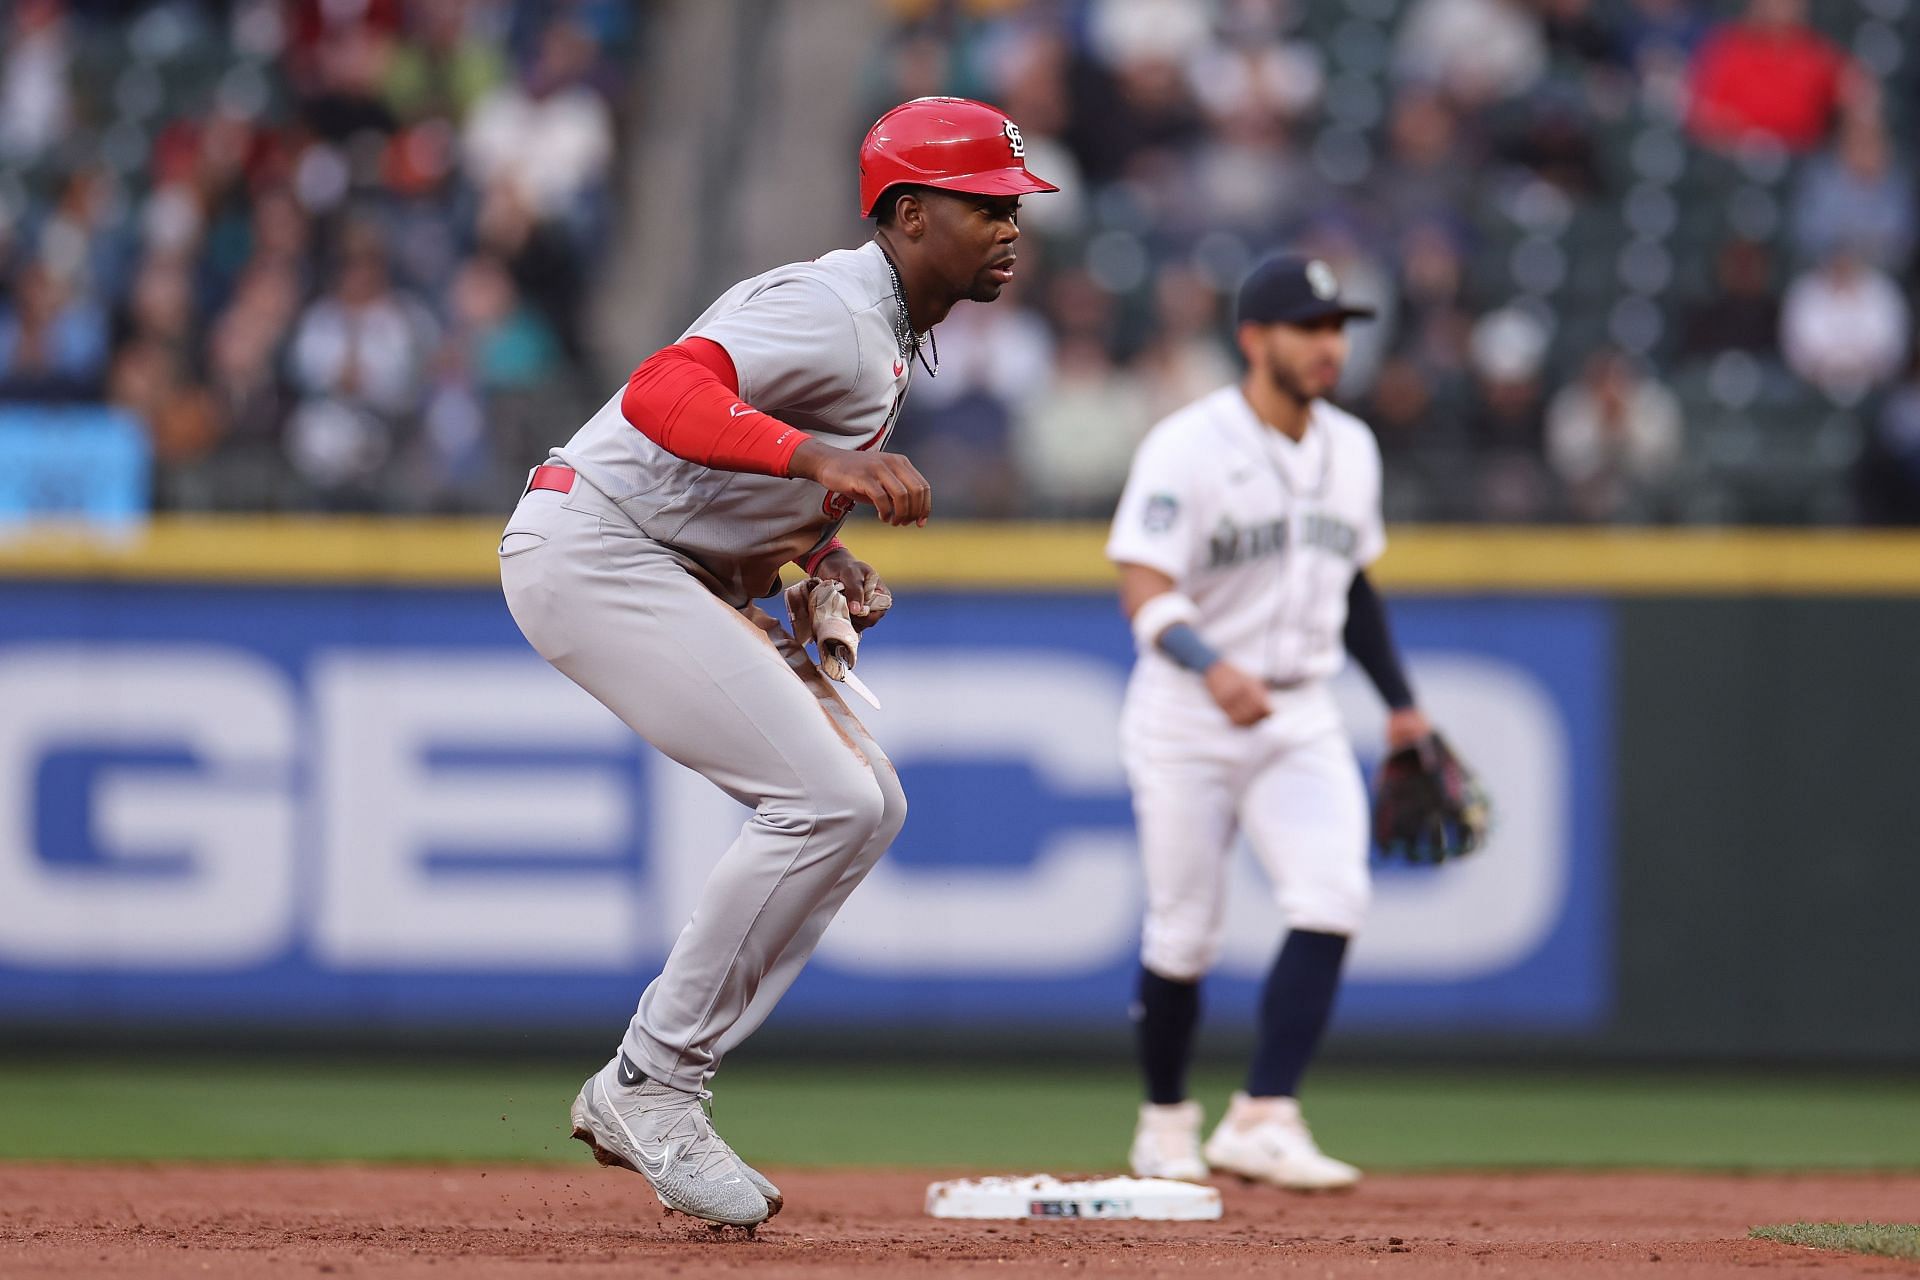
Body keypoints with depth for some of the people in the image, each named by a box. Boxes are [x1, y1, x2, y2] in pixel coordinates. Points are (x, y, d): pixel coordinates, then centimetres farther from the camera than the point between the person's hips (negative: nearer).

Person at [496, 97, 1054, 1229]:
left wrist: (825, 559, 6)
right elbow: (665, 394, -35)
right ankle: (653, 1085, -10)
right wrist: (823, 459, -48)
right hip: (591, 551, -11)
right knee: (827, 801, -18)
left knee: (867, 802, 7)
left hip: (671, 573, 11)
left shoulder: (895, 336, 15)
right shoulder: (834, 312, -18)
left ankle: (644, 1097, 6)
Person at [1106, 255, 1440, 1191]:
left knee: (1332, 901, -17)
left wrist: (1400, 702, 21)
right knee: (1183, 933, 2)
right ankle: (1167, 1122, 25)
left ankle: (1263, 1119, -18)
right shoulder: (1188, 447, -13)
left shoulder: (1350, 448, 8)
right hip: (1187, 719, -5)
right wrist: (1212, 666, -41)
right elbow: (1146, 592, -23)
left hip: (1301, 719, 5)